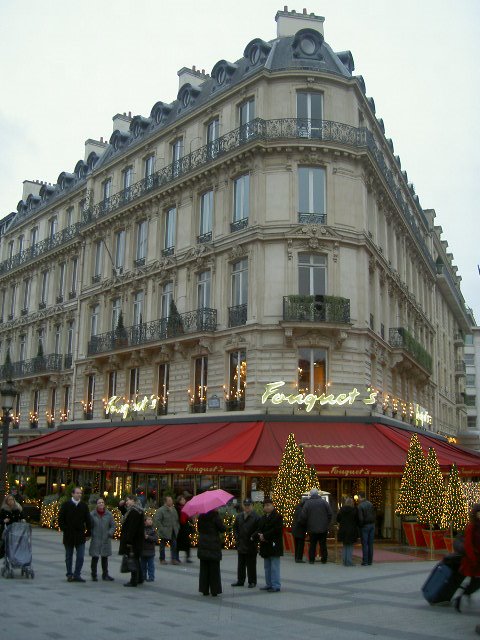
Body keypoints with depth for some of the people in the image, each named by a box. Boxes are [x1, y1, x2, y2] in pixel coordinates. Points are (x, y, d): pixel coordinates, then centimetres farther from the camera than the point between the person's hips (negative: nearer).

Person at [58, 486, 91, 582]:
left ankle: (77, 575, 8)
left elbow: (88, 520, 8)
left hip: (80, 536, 1)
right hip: (68, 536, -1)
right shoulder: (66, 505, -3)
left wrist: (88, 533, 6)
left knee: (80, 557, -2)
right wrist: (64, 529, -8)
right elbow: (60, 518, 0)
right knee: (69, 556, 11)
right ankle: (69, 574, 22)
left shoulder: (84, 506, 4)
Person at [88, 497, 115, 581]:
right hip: (95, 540, -2)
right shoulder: (92, 514, -4)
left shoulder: (109, 514, 2)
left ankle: (105, 574, 24)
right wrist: (91, 534, -11)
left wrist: (110, 533, -10)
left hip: (106, 540, 2)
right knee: (95, 558, -3)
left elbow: (113, 525, 6)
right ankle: (94, 575, 12)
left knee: (105, 558, 13)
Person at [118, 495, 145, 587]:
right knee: (136, 559, 18)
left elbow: (132, 527, -25)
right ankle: (139, 579, 27)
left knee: (133, 559, -5)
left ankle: (134, 581, 0)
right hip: (136, 540, 11)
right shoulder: (132, 510, 14)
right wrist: (121, 506, 14)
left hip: (134, 541, -11)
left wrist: (129, 540, -25)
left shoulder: (134, 511, -19)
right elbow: (125, 513, 33)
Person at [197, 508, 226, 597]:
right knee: (214, 569, 5)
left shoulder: (201, 516, 1)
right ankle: (214, 590, 9)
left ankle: (204, 590, 15)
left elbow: (199, 529, 10)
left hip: (203, 546, 4)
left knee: (204, 569, 12)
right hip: (214, 547, -4)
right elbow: (222, 529, -12)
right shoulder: (215, 516, -15)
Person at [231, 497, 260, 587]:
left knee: (251, 565, 3)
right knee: (241, 564, 14)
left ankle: (252, 582, 14)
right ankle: (240, 581, 24)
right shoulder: (239, 516, 9)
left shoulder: (256, 517, -9)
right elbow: (235, 527, 18)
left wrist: (254, 537, -16)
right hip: (241, 545, 6)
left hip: (251, 546, -5)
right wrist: (237, 537, 8)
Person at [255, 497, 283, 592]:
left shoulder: (277, 516, -10)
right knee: (267, 567, 15)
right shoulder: (263, 517, 15)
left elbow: (276, 530, -18)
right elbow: (259, 529, 15)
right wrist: (259, 535, -8)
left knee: (274, 567, -5)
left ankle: (276, 586, 0)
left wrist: (264, 536, -17)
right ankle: (269, 584, 24)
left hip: (274, 546, -8)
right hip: (265, 546, 8)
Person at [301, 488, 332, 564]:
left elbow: (303, 516, -6)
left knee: (312, 544, 7)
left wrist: (306, 525, 10)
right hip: (323, 528, 1)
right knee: (323, 544, 9)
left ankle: (311, 559, 8)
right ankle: (324, 559, 11)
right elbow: (330, 514, -1)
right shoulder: (324, 502, -2)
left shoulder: (307, 503, -5)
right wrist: (327, 524, 10)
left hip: (312, 528, -1)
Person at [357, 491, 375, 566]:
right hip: (372, 525, 6)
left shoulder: (360, 506, -13)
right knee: (370, 544, 9)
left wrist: (360, 526, -3)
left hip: (365, 526, -6)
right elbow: (374, 515, 9)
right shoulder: (370, 503, 7)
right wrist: (373, 523, 16)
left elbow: (361, 519, -18)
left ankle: (365, 561, -2)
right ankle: (370, 561, 12)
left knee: (364, 544, -2)